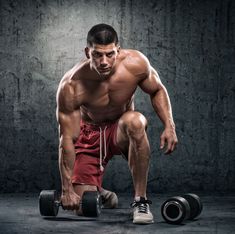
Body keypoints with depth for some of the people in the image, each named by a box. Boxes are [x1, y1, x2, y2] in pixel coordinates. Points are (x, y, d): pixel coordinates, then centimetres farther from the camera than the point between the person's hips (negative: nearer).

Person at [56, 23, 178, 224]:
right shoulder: (71, 86, -29)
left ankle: (141, 201, -26)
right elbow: (67, 139, -23)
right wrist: (67, 190, -22)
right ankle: (99, 194, 29)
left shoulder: (135, 63, -24)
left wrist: (169, 126, -18)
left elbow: (157, 90, -3)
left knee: (134, 121, -38)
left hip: (122, 130, 0)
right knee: (82, 206, -11)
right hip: (89, 134, 0)